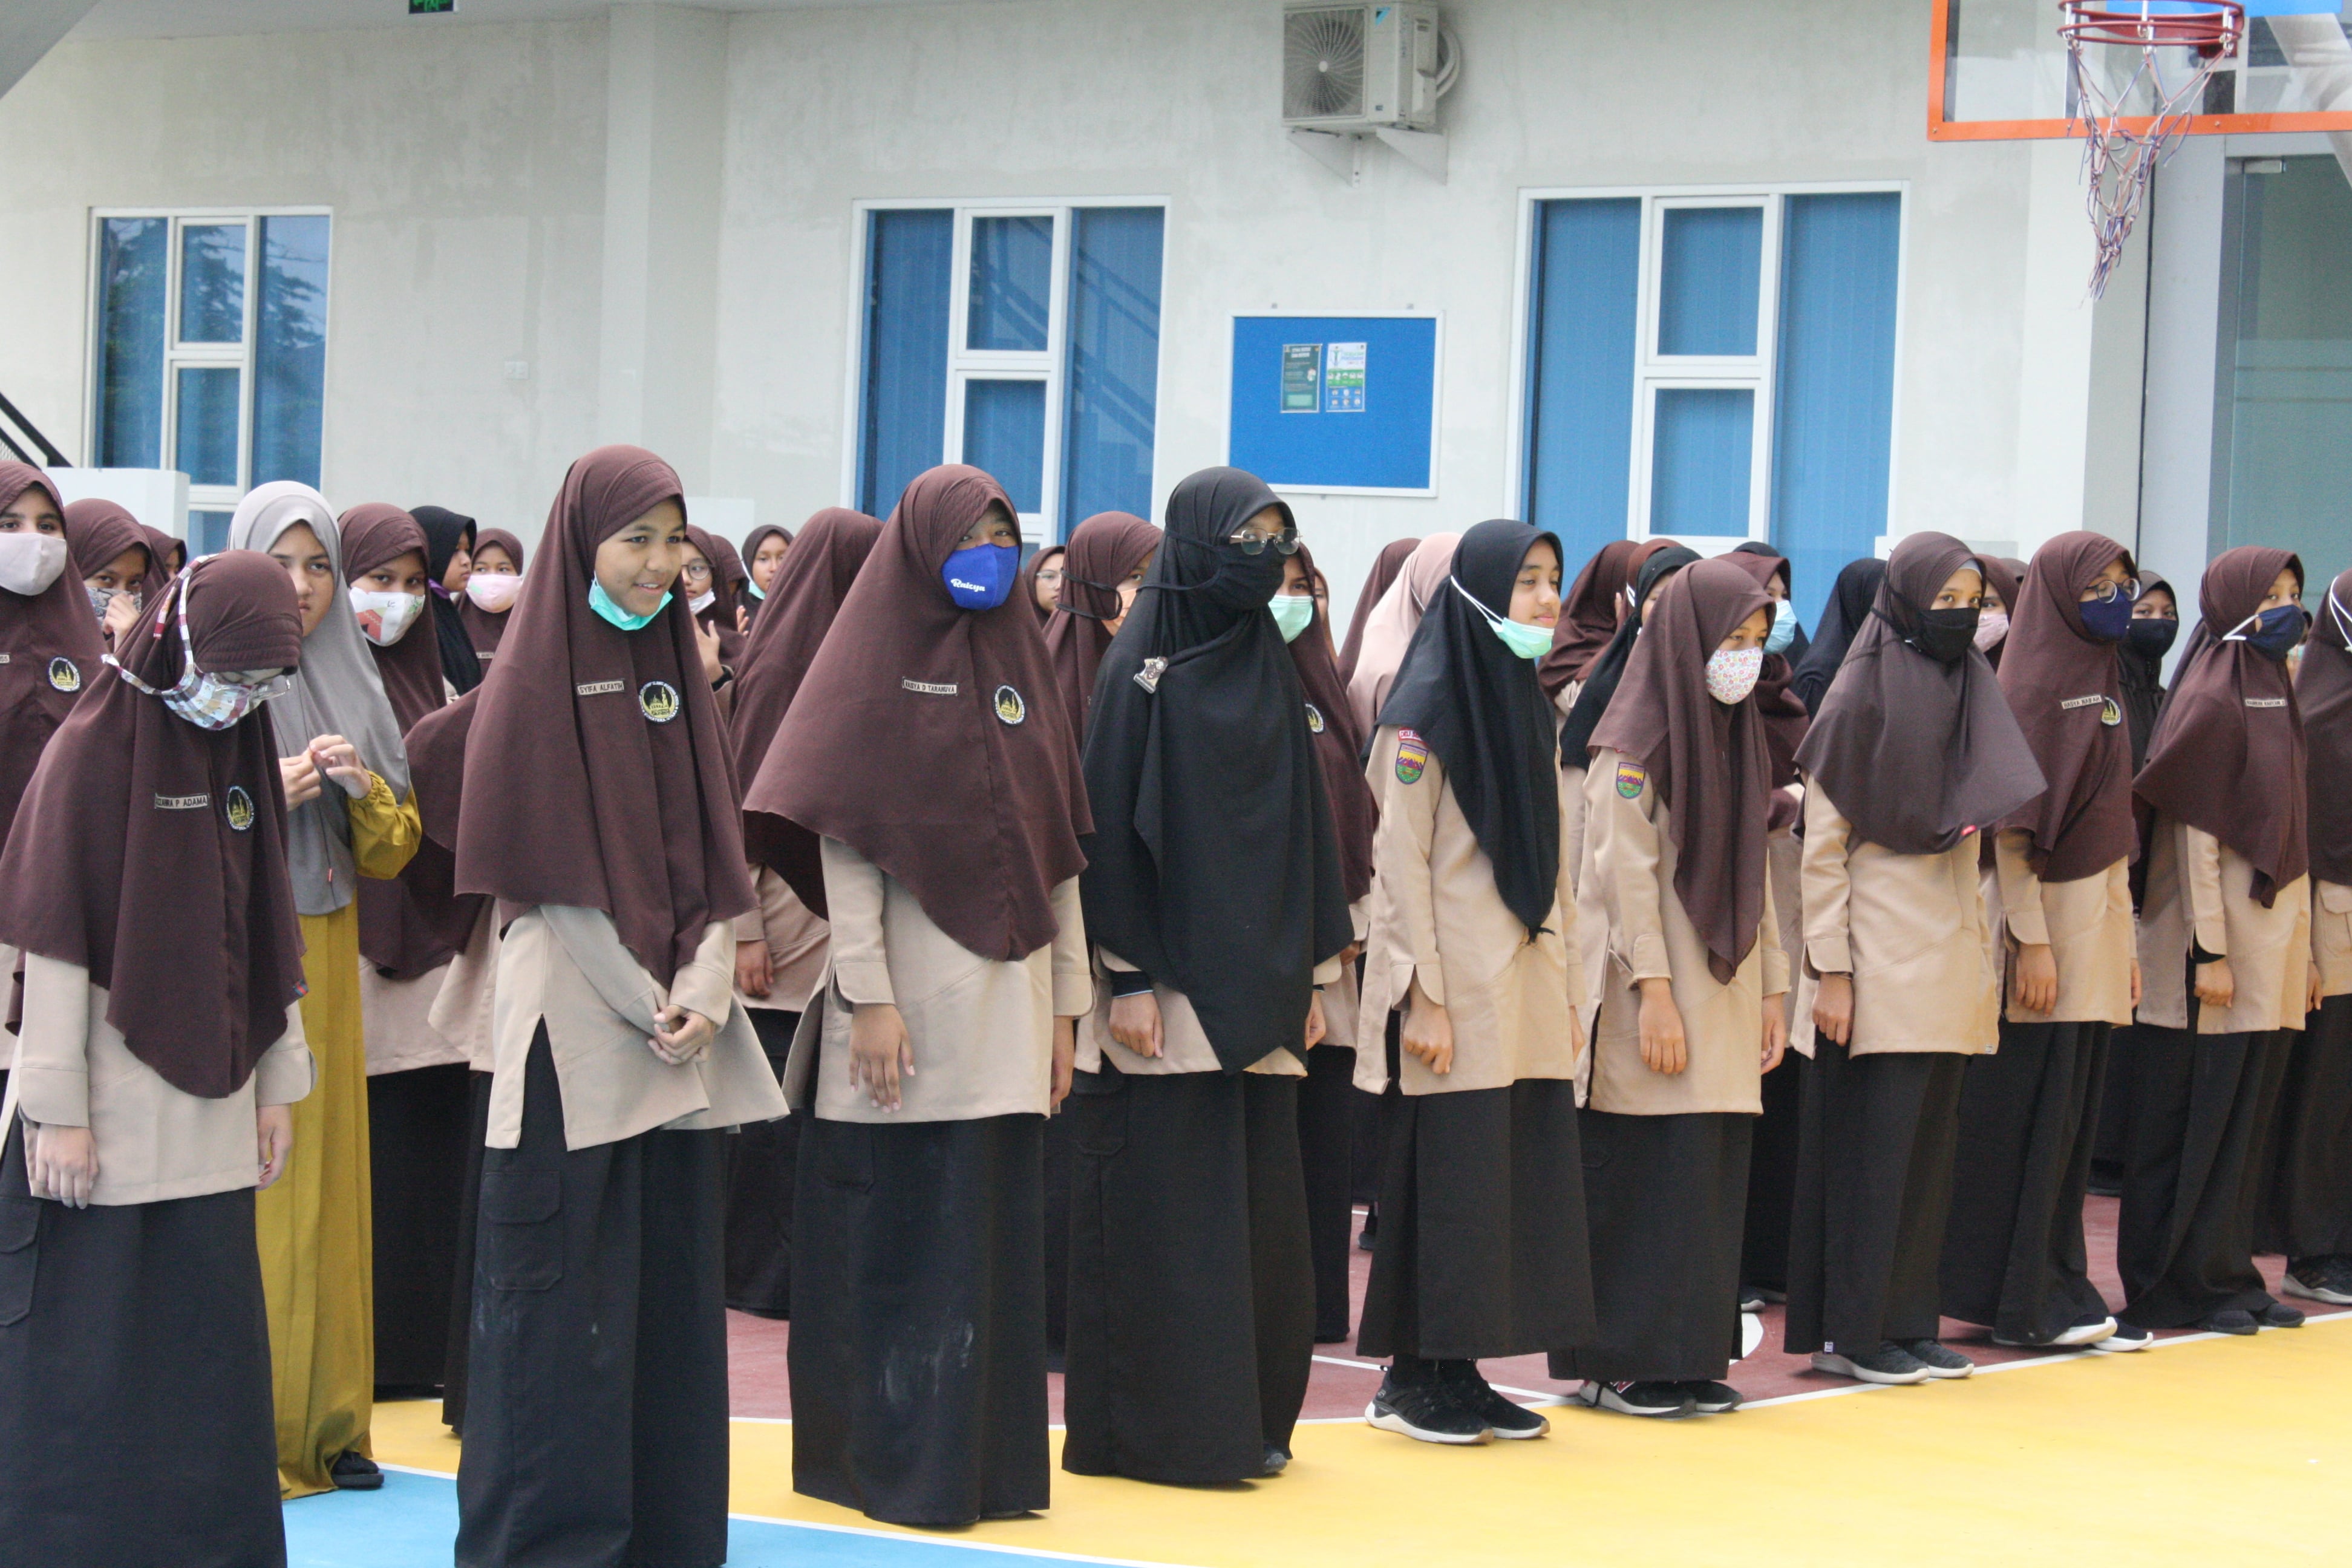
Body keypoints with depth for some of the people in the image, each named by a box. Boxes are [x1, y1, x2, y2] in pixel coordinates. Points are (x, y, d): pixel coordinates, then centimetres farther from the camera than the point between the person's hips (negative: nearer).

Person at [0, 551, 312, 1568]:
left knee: (208, 1356, 8)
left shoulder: (241, 755, 9)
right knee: (83, 1366, -1)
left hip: (209, 1107, 6)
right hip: (103, 1117, -6)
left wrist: (276, 1083, 11)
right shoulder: (91, 751, -10)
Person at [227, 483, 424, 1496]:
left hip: (325, 966, 5)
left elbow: (394, 850, 13)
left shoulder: (354, 689, 13)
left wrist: (364, 787, -7)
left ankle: (324, 1421, 12)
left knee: (325, 1184, 5)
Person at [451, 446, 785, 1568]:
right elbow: (540, 870, -9)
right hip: (574, 1031, -6)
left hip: (683, 1032, 6)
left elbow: (708, 846, 10)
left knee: (672, 1271, 7)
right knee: (563, 1290, -4)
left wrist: (703, 989, -6)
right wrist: (643, 1004, -12)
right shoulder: (533, 678, -6)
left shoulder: (674, 667, 12)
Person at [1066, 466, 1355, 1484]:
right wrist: (1128, 981, -15)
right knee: (1165, 1208, -4)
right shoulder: (1142, 670, -6)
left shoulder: (1269, 669, 12)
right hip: (1168, 987, -6)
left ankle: (1248, 1418, 15)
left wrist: (1313, 971, 12)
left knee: (1259, 1202, 7)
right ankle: (1156, 1429, 2)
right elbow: (1112, 825, -10)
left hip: (1254, 992, 6)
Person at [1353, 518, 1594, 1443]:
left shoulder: (1529, 706, 16)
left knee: (1528, 1177, 4)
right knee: (1451, 1179, -6)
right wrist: (1424, 997, -16)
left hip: (1529, 986, 7)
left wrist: (1566, 990, 14)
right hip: (1458, 993, -7)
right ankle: (1413, 1377, 3)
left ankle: (1461, 1374, 11)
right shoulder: (1426, 709, -7)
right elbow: (1400, 859, -11)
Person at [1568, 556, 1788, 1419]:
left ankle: (1692, 1357, 10)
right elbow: (1625, 875, -13)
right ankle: (1619, 1361, -2)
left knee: (1713, 1177, 5)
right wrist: (1655, 993, -19)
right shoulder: (1634, 746, -8)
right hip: (1659, 996, -7)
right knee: (1651, 1176, -8)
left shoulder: (1739, 738, 16)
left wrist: (1771, 988, 14)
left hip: (1727, 986, 7)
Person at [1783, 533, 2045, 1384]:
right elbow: (1822, 846, -10)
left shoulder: (1967, 695, 12)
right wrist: (1828, 969, -15)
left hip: (1950, 957, 7)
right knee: (1872, 1145, -5)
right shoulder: (1861, 699, -8)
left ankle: (1909, 1322, 13)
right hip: (1880, 963, -7)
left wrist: (1978, 952, 13)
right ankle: (1852, 1331, 1)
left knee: (1928, 1145, 8)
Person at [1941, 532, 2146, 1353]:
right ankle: (2019, 1299, 0)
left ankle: (2057, 1285, 13)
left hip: (2099, 910, 8)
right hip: (2044, 914, -8)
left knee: (2075, 1114, 9)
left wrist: (2124, 938, 16)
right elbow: (2011, 825, -16)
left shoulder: (2102, 682, 14)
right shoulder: (2032, 684, -12)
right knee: (2032, 1113, -4)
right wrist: (2031, 941, -20)